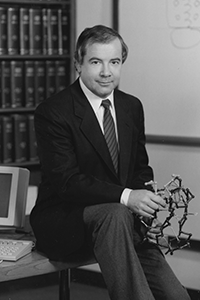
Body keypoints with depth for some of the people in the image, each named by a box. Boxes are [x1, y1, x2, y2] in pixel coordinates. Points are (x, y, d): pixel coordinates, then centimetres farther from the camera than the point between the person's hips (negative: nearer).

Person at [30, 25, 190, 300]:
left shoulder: (132, 107, 10)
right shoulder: (52, 113, -11)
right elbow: (67, 182, -19)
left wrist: (146, 204, -7)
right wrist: (125, 197, -32)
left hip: (124, 220, 5)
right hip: (62, 221, -5)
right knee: (114, 214, -38)